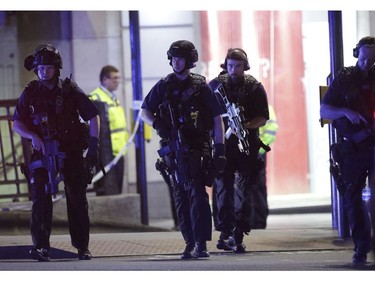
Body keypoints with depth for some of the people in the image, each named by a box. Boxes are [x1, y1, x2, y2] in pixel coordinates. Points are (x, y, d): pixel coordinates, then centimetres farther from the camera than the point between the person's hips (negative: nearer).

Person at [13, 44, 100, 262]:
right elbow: (17, 123, 6)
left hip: (71, 152, 0)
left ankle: (82, 246, 14)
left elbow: (93, 116, 2)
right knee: (41, 198, -11)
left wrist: (94, 145, -6)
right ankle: (41, 246, -13)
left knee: (78, 199, 4)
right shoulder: (30, 93, 2)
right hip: (43, 152, 0)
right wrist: (33, 136, -13)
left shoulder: (70, 90, -2)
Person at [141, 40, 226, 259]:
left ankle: (201, 244, -18)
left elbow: (217, 119, 0)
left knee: (197, 194, -13)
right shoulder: (164, 86, 10)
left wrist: (220, 149, -7)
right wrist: (157, 124, -6)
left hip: (196, 148, -4)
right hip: (172, 149, 4)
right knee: (181, 198, 6)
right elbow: (145, 112, 17)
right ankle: (190, 243, 12)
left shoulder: (201, 87, 1)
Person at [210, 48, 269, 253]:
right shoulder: (215, 86, 6)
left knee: (244, 191, -4)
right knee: (223, 188, -2)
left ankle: (238, 235, -3)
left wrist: (246, 126, -16)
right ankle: (225, 233, 3)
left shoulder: (255, 88, 4)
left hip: (247, 146, -1)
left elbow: (263, 118, 2)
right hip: (222, 144, 1)